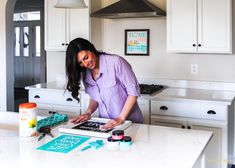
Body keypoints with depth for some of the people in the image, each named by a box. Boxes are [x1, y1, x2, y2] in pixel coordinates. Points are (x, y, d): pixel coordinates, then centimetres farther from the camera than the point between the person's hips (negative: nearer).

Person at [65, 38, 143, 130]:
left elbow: (133, 91, -11)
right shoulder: (84, 74, 5)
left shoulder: (115, 62, -13)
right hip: (105, 124, 5)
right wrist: (88, 112, 0)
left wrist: (121, 118, -16)